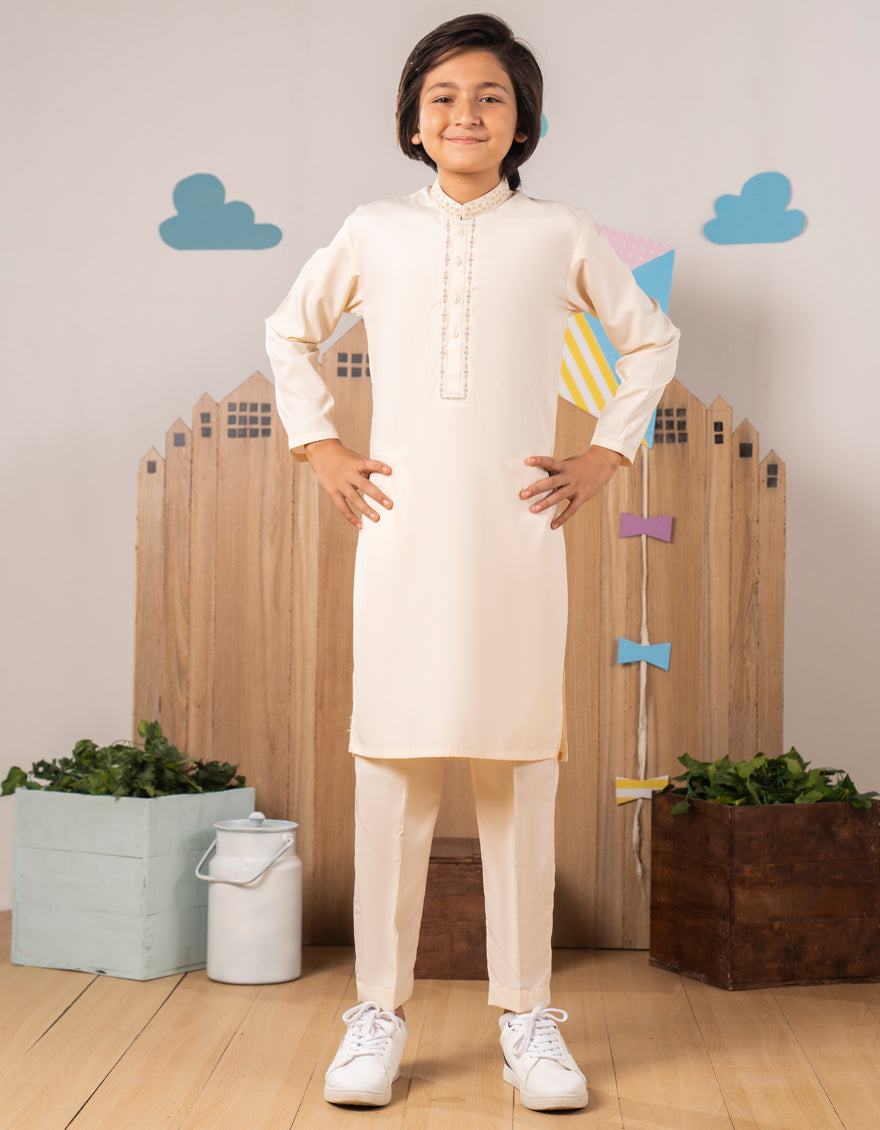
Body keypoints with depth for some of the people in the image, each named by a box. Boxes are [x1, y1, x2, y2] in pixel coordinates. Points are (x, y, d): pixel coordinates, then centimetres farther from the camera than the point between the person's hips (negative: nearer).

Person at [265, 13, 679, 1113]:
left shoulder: (560, 236, 8)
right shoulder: (373, 232, 10)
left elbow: (651, 339, 19)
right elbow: (290, 333, 24)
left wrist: (602, 457, 10)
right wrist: (320, 450, 12)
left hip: (517, 530, 0)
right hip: (401, 529, 1)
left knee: (519, 770, 2)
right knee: (392, 764, 0)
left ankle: (527, 1015, 11)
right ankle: (378, 1012, 10)